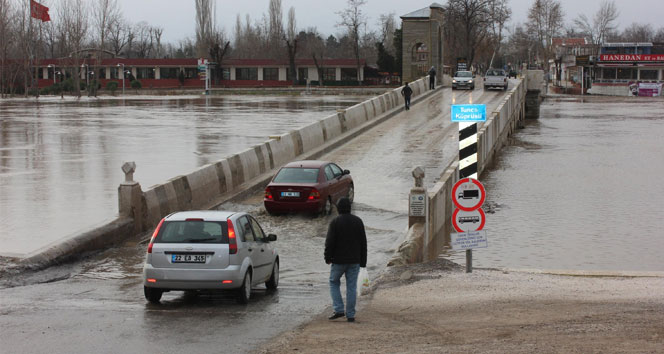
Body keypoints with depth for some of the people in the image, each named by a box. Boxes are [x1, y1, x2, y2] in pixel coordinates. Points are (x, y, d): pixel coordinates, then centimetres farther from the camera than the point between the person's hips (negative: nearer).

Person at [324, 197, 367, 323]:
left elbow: (329, 242, -12)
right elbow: (363, 242, 7)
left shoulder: (335, 222, -10)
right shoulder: (358, 221, 4)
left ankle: (338, 310, 0)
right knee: (352, 286, 6)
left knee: (334, 283, 13)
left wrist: (328, 257, 1)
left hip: (339, 260, -3)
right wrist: (363, 261, 12)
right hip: (354, 260, 3)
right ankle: (350, 315, 6)